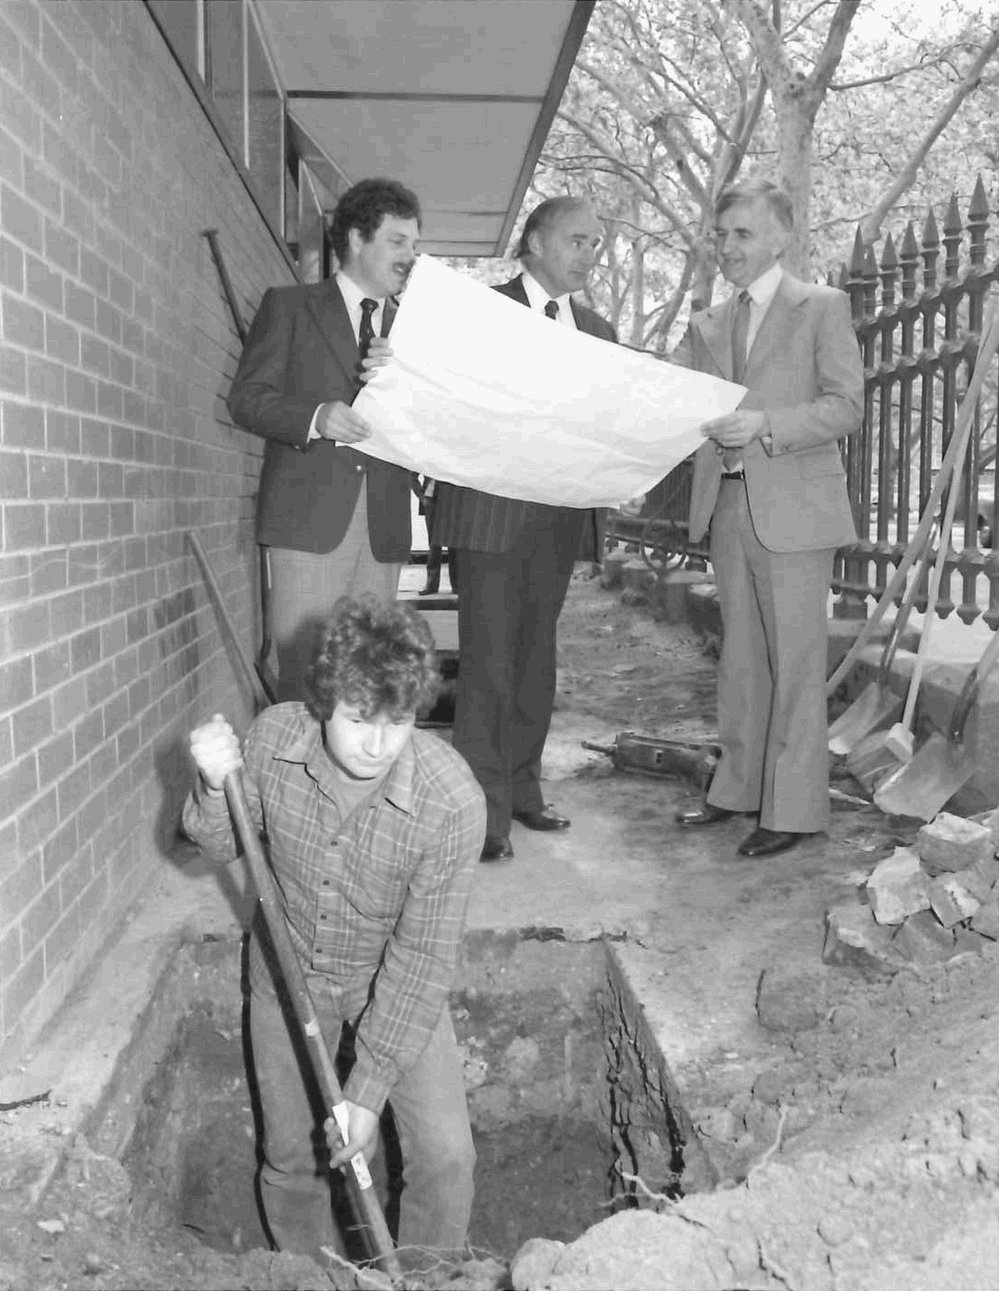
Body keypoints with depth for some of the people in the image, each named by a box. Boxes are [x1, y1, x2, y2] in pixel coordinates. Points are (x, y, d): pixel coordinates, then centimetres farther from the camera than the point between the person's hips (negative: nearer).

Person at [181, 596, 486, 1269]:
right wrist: (215, 786, -27)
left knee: (445, 1153, -9)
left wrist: (368, 1088, -24)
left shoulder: (452, 799, -33)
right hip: (288, 972, 2)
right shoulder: (273, 738, -24)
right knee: (291, 1156, 13)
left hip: (394, 983, -2)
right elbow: (224, 845, -5)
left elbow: (422, 955, -25)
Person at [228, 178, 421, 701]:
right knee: (305, 675, -7)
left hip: (383, 525, 4)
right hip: (310, 518, -4)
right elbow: (246, 398, 1)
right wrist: (314, 417, -16)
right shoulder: (289, 306, 9)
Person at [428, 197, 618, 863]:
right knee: (489, 661, -4)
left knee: (536, 656, 12)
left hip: (562, 517, 6)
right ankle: (485, 813, 2)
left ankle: (522, 790, 24)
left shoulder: (597, 331, 16)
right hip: (492, 512, -5)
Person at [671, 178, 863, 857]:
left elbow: (847, 405, -8)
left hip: (793, 508, -5)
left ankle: (795, 808, 7)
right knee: (740, 656, 13)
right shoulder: (708, 324, 15)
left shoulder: (823, 308, 0)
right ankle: (738, 787, 24)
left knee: (795, 662, -1)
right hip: (727, 506, 6)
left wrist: (765, 426, -20)